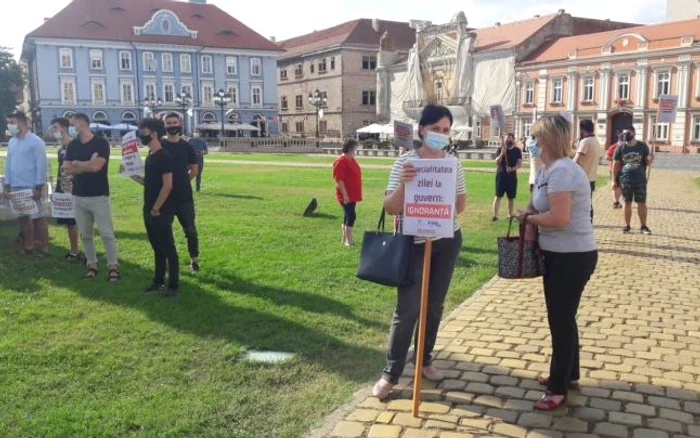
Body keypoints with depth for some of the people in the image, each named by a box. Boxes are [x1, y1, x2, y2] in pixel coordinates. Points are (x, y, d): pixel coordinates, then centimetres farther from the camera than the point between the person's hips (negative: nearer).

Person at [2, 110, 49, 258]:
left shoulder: (36, 141, -10)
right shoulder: (12, 142, 10)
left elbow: (41, 165, -12)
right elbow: (8, 163, 15)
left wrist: (38, 187, -16)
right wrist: (7, 185, 10)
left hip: (32, 187, -6)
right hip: (16, 187, 6)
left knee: (38, 217, -1)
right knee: (22, 217, 11)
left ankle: (44, 248, 6)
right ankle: (29, 245, 22)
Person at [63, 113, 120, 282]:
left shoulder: (101, 143, -8)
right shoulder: (72, 145, 9)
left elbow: (96, 166, -19)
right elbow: (66, 169, 1)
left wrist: (77, 163, -3)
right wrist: (88, 165, -11)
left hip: (99, 196, -6)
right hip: (78, 196, 6)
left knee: (107, 234, -4)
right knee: (85, 235, 11)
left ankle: (113, 266, 2)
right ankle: (92, 265, 20)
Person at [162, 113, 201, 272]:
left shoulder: (187, 147, 4)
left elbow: (195, 170, 11)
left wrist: (182, 182, 6)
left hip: (184, 196, 0)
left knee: (190, 229, 3)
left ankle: (194, 259, 16)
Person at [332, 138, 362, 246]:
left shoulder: (351, 159, 13)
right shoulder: (341, 161, -17)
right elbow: (338, 179, -21)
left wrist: (357, 194, 21)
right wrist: (345, 194, -23)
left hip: (352, 194, 10)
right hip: (346, 195, -10)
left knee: (348, 216, 13)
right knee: (351, 216, -10)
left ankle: (345, 239, 22)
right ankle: (349, 240, -5)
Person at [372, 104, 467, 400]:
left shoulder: (454, 163, 1)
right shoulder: (405, 162, -10)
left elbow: (461, 203, 9)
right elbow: (390, 208, -13)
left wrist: (452, 204, -13)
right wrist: (403, 183, -30)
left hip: (447, 241, 4)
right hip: (414, 243, -4)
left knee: (435, 305, 14)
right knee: (408, 309, -5)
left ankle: (424, 360, 32)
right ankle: (390, 374, 8)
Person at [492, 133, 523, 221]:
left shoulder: (517, 150, 4)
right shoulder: (500, 149, 1)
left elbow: (520, 164, -2)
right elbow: (497, 162, -6)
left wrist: (512, 168, -19)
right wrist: (502, 154, -22)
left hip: (512, 176, 2)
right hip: (501, 175, -2)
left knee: (511, 197, 6)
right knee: (498, 196, -5)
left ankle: (510, 215, 16)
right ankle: (495, 215, -4)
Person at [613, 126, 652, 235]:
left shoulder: (642, 146, 1)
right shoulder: (620, 148, 1)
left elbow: (647, 163, 6)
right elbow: (616, 165, 3)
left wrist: (650, 159, -18)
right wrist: (614, 180, -1)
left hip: (640, 180, 0)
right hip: (625, 180, 0)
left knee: (642, 203, 4)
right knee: (627, 203, 5)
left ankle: (643, 226, 14)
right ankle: (627, 226, 15)